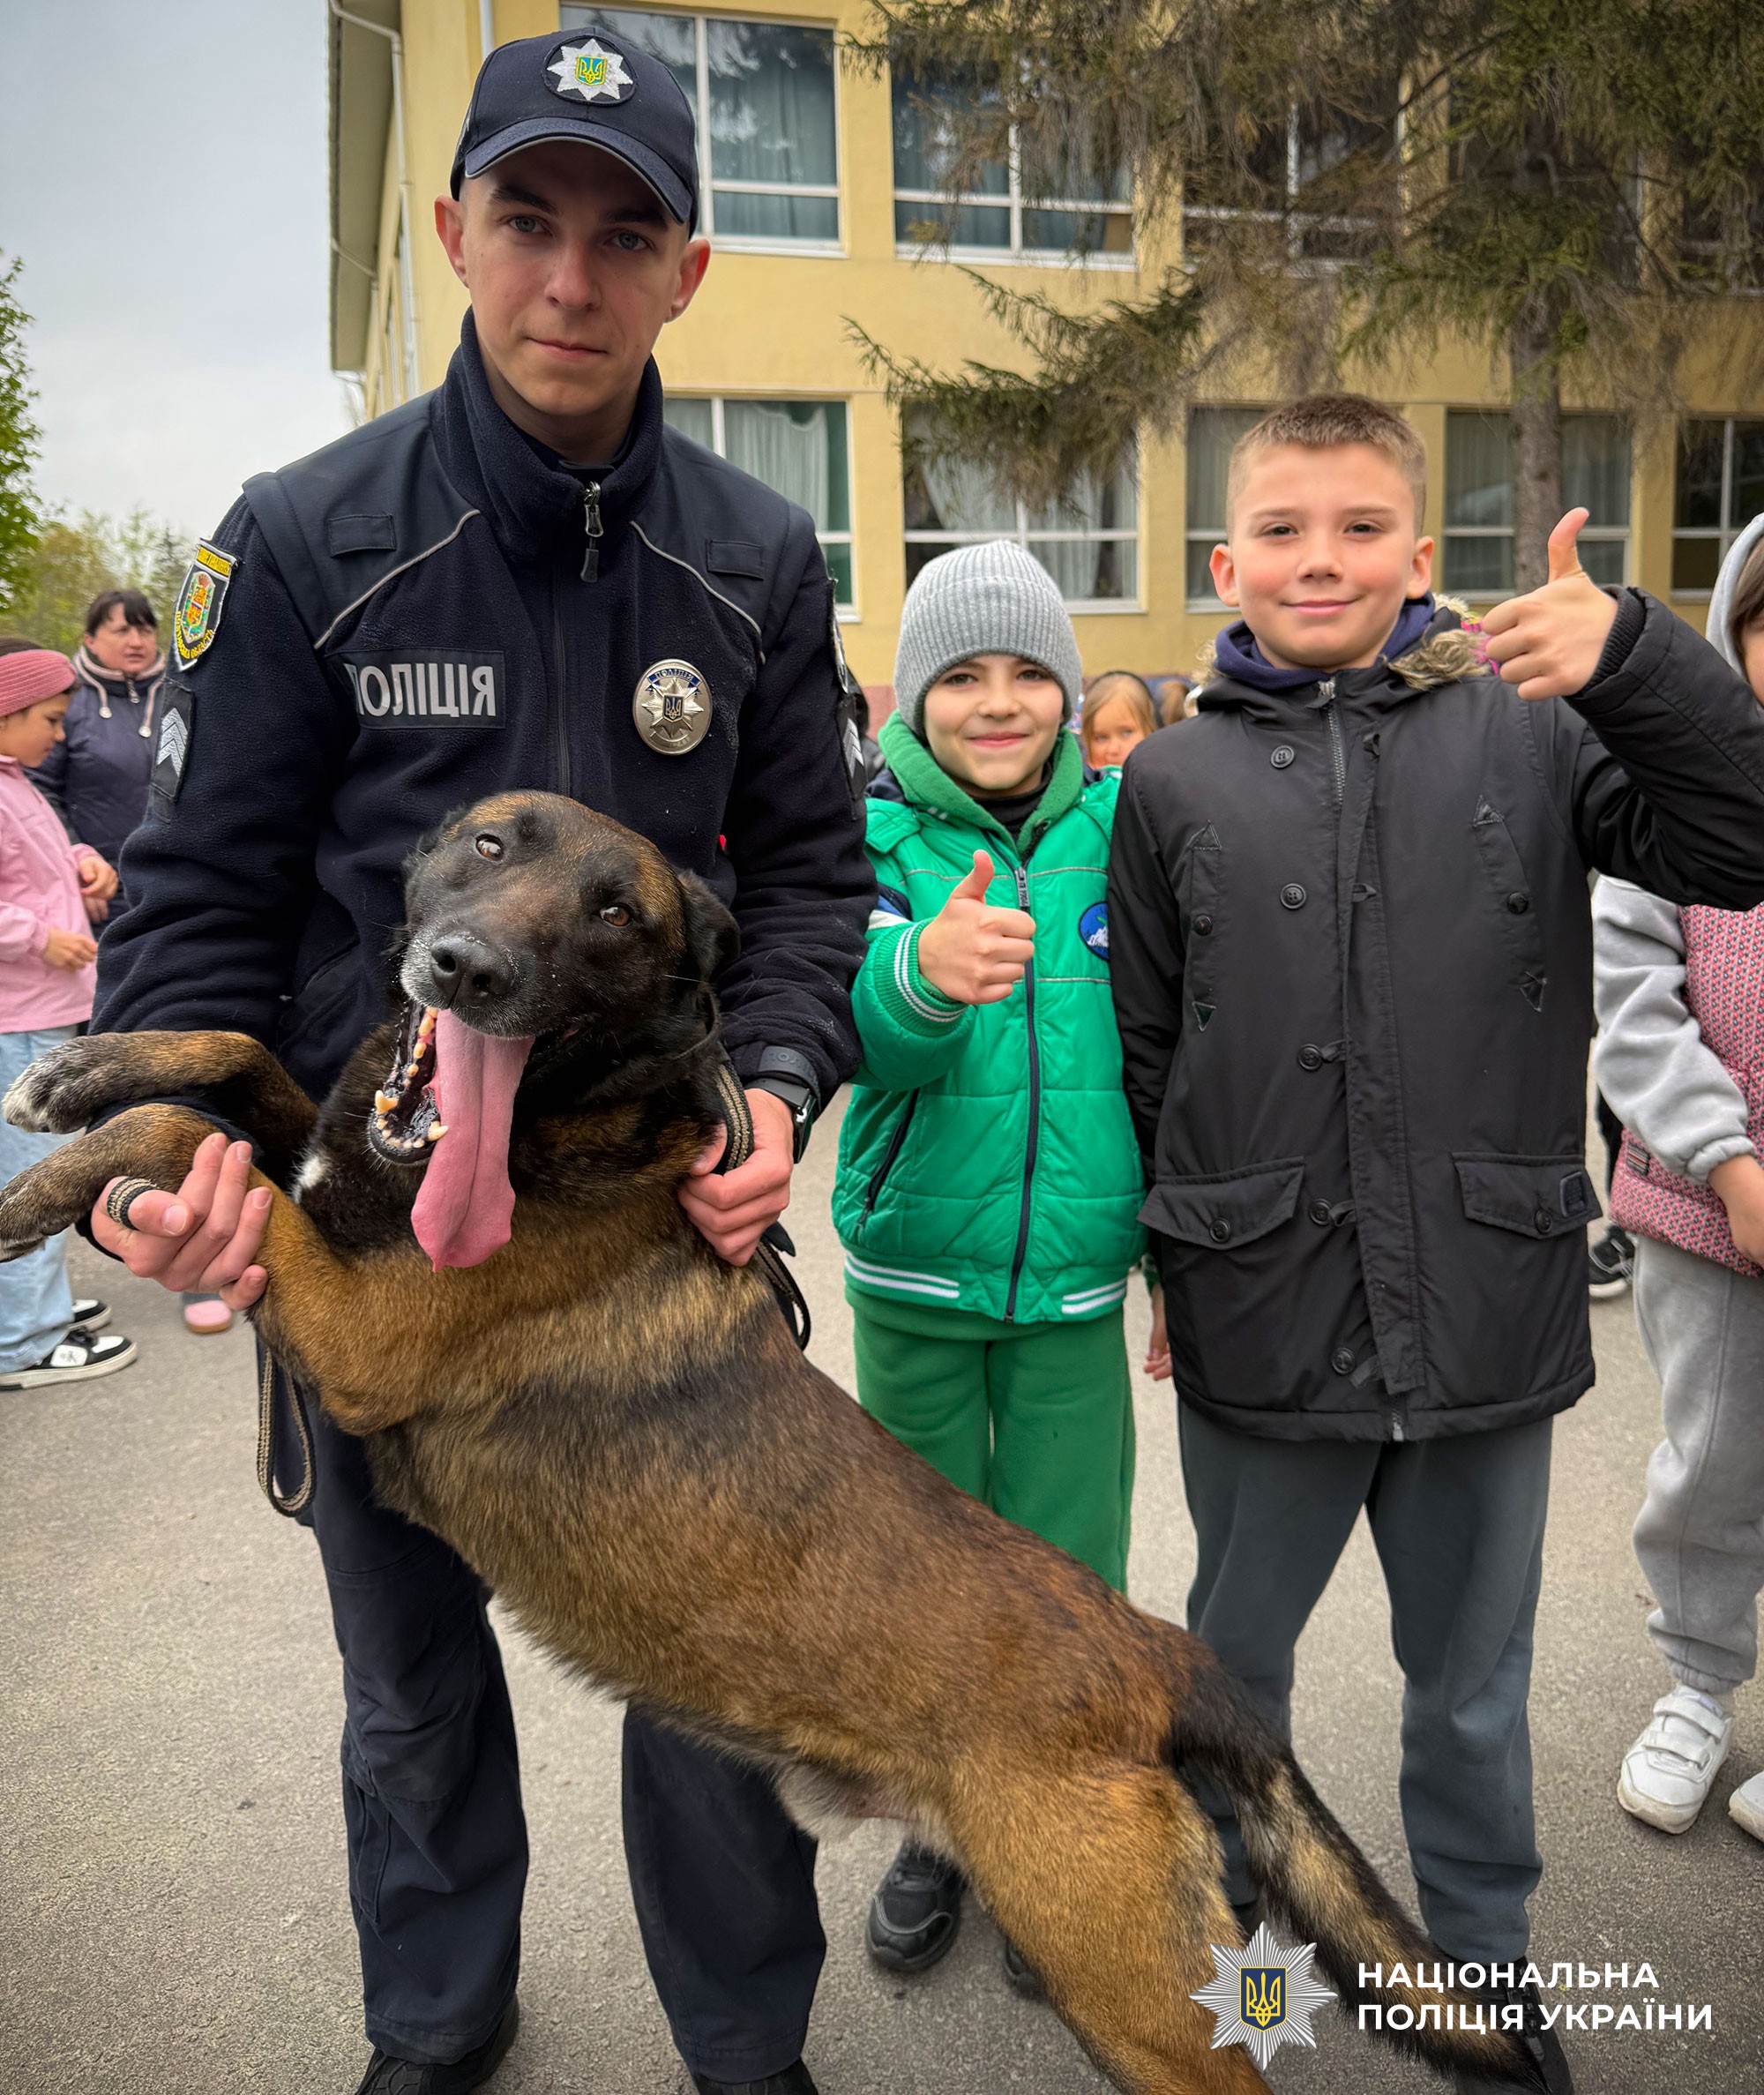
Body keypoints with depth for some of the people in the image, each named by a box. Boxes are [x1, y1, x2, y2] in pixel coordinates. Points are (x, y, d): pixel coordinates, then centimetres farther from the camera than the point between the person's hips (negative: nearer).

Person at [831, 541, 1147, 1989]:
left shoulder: (1121, 823, -3)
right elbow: (869, 1034, -20)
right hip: (915, 1274, 0)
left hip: (1074, 1281, 0)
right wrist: (925, 970, -43)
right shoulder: (876, 834, -5)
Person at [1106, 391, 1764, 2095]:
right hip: (1262, 1320, 0)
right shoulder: (1172, 781, 0)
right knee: (1235, 1651, 22)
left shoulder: (1531, 728, 0)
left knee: (1474, 1686, 20)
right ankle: (1212, 1898, 48)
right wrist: (1166, 1261, 5)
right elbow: (1138, 1050, 4)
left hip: (1489, 1313, 0)